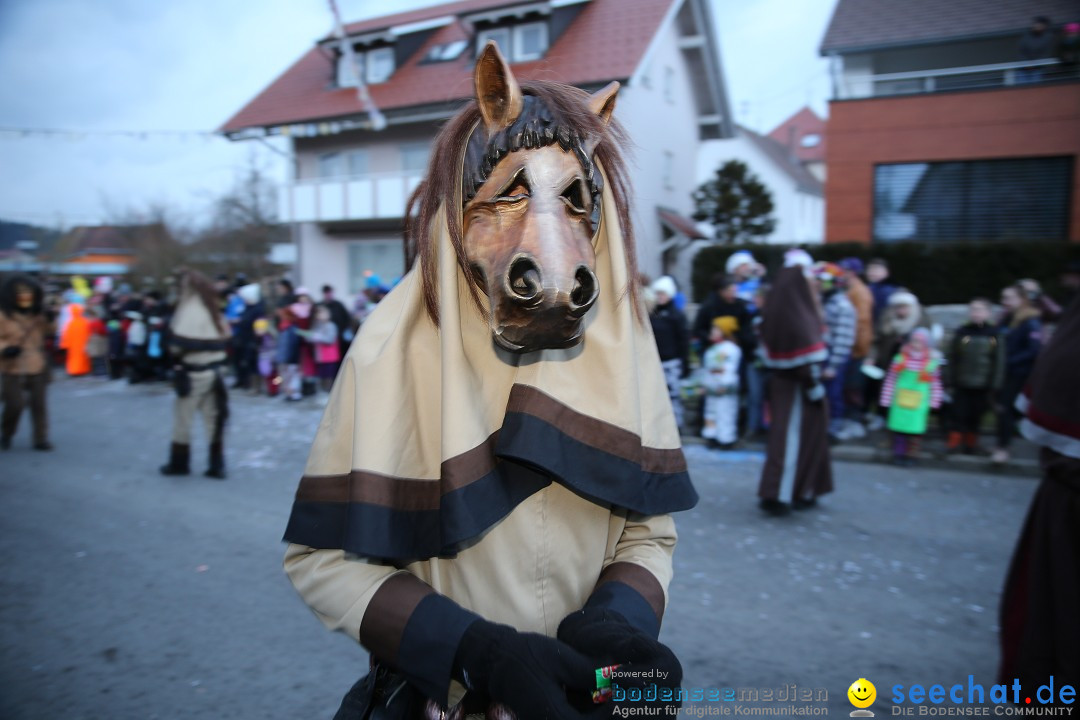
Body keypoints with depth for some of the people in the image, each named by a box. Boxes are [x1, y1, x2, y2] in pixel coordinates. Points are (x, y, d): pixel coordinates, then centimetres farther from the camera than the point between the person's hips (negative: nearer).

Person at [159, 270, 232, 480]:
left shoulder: (190, 310, -13)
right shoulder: (212, 308, 11)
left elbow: (180, 341, -19)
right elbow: (224, 338, 9)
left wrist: (176, 352, -2)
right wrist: (213, 355, 5)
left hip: (194, 371, -7)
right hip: (214, 369, 7)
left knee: (183, 417, 7)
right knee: (214, 418, 8)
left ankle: (179, 462, 18)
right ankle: (217, 465, 9)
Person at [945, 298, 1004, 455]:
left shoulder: (994, 334, -3)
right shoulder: (961, 332, -2)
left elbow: (999, 362, -2)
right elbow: (951, 359, 0)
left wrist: (994, 386, -4)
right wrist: (949, 383, -2)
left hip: (982, 386, 0)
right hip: (961, 384, 0)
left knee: (976, 416, 11)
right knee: (959, 414, 1)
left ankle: (971, 443, 27)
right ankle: (955, 442, 11)